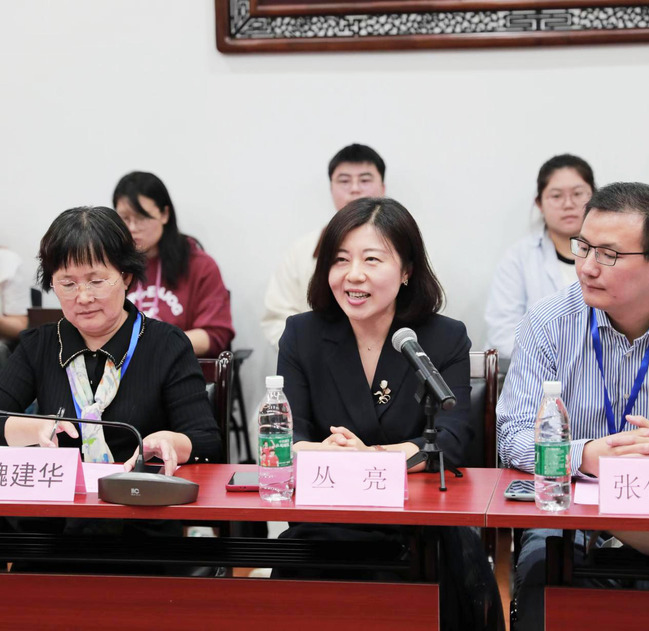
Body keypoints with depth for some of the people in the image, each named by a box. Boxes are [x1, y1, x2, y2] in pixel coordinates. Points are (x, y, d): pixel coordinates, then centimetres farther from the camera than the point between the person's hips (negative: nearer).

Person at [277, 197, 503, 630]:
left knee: (458, 557, -33)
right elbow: (285, 438, -2)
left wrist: (372, 457, -29)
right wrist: (326, 453, -27)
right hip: (328, 521, 0)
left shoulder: (448, 339, 4)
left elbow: (451, 441, -10)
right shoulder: (302, 336, 8)